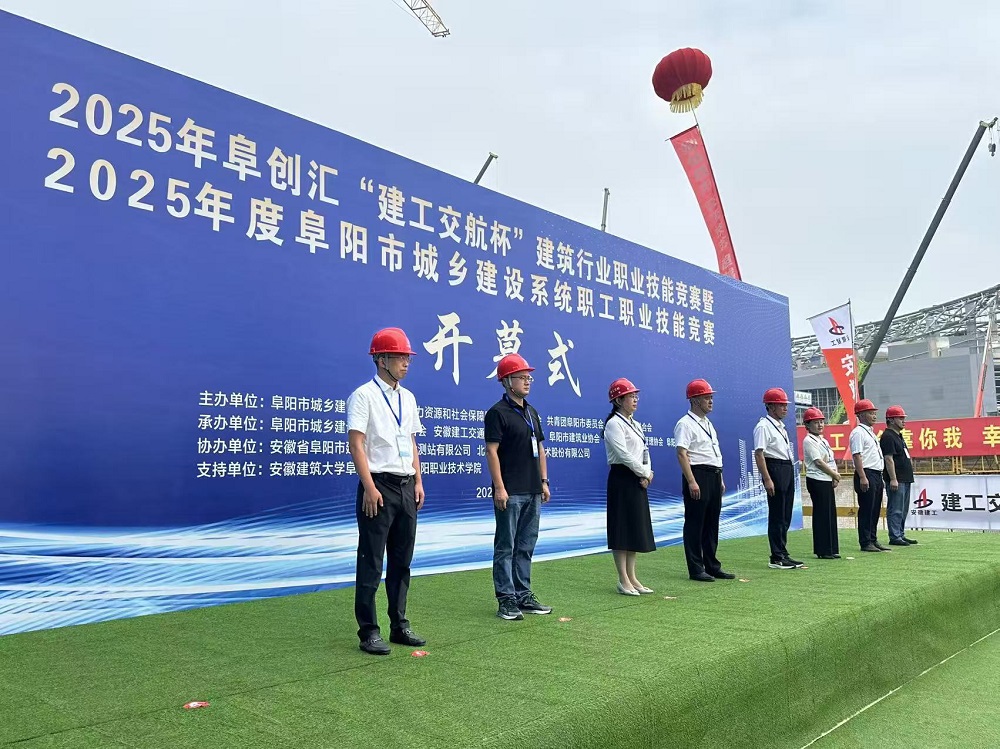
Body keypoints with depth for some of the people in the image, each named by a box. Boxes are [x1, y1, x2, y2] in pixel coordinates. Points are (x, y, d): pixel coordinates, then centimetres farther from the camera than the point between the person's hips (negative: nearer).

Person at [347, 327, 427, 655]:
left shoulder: (408, 398, 15)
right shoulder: (364, 395, -6)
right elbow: (356, 444, -12)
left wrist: (418, 481, 10)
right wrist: (370, 488, -18)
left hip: (406, 487, 7)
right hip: (379, 486, -7)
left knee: (402, 561, 13)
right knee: (371, 563, 0)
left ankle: (399, 625, 23)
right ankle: (368, 631, 9)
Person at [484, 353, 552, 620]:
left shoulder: (531, 412, 16)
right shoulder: (498, 412, -8)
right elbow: (492, 451, -13)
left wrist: (544, 482, 14)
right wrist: (499, 488, -17)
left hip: (532, 491, 8)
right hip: (510, 493, -8)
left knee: (526, 546, 13)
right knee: (506, 547, 0)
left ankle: (523, 595, 22)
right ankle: (506, 599, 7)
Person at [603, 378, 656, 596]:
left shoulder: (635, 425, 18)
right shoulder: (614, 424, -10)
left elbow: (644, 452, 14)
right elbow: (624, 454, -17)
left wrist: (646, 474, -3)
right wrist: (645, 473, -9)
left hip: (638, 480, 9)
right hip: (621, 478, -9)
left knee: (636, 528, 10)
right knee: (622, 528, -5)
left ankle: (632, 577, 17)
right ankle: (624, 580, 1)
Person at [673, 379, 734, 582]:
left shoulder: (708, 424, 19)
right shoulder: (685, 424, -9)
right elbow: (682, 453, -18)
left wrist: (720, 479, 18)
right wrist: (691, 482, -24)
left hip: (714, 476, 9)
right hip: (698, 475, -9)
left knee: (712, 523, 13)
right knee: (695, 523, -2)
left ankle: (712, 566, 22)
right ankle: (696, 569, 5)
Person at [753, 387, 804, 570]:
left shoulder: (781, 426, 17)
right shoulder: (763, 426, -11)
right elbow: (759, 454, -17)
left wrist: (790, 472, 14)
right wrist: (767, 479, -22)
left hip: (788, 469, 9)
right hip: (775, 469, -9)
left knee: (786, 515, 12)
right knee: (777, 516, -4)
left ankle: (783, 554, 21)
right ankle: (777, 558, 3)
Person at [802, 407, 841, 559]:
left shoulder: (823, 440, 18)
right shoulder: (809, 441, -9)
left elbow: (832, 461, 15)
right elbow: (818, 462, -15)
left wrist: (835, 477, 0)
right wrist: (835, 475, -8)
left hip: (827, 481, 9)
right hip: (817, 481, -9)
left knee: (830, 514, 9)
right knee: (821, 514, -5)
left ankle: (831, 549, 16)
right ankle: (823, 551, 1)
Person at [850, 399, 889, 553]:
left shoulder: (871, 432, 20)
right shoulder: (858, 432, -10)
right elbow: (857, 456, -17)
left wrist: (879, 477, 19)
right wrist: (862, 477, -23)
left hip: (877, 475, 10)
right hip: (866, 474, -10)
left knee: (875, 510, 13)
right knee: (866, 510, -5)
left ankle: (873, 540, 20)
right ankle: (865, 543, -1)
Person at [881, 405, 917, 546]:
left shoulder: (899, 436, 19)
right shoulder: (888, 436, -13)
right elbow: (889, 459, -20)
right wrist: (893, 479, -23)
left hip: (905, 479, 11)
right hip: (896, 481, -11)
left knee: (903, 510, 15)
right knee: (895, 510, -7)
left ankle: (901, 535, 22)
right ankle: (894, 537, -4)